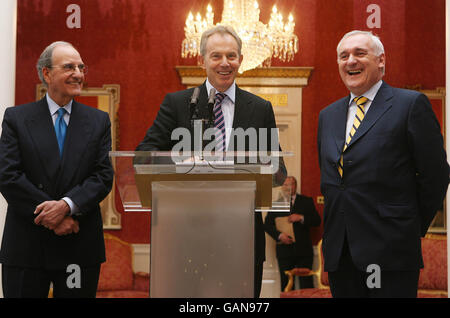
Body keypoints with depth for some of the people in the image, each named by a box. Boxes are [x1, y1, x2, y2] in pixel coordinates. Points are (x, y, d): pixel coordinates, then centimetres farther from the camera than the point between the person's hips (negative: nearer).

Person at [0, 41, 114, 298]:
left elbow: (104, 176, -1)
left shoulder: (99, 120, 7)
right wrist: (50, 216, -14)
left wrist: (67, 205, -17)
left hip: (80, 247, 2)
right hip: (26, 246, -1)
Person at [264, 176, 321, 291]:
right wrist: (279, 234, -13)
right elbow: (267, 224, 4)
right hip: (284, 250, 1)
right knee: (286, 285, 4)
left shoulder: (306, 201, 9)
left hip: (303, 250, -1)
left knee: (306, 285, -2)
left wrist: (301, 218, -14)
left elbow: (317, 221, 2)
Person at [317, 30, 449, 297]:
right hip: (339, 252, 5)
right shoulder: (328, 115, 15)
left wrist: (412, 228, 0)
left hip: (389, 252, -5)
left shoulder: (411, 104, -3)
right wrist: (336, 222, 12)